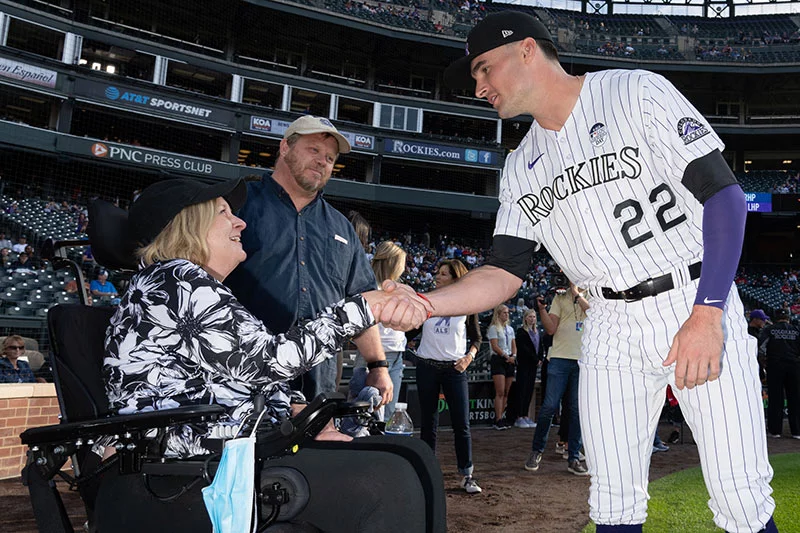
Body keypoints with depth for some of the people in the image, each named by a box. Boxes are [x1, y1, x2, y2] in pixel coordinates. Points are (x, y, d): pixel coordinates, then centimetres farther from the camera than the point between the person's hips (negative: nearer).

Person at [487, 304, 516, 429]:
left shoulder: (510, 329, 18)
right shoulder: (493, 328, -2)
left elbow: (514, 346, 16)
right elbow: (495, 346, -10)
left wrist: (513, 356, -3)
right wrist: (506, 356, -12)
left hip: (510, 361, 7)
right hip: (498, 360, -7)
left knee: (506, 392, 4)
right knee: (500, 392, -12)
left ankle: (501, 417, 8)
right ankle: (498, 420, -13)